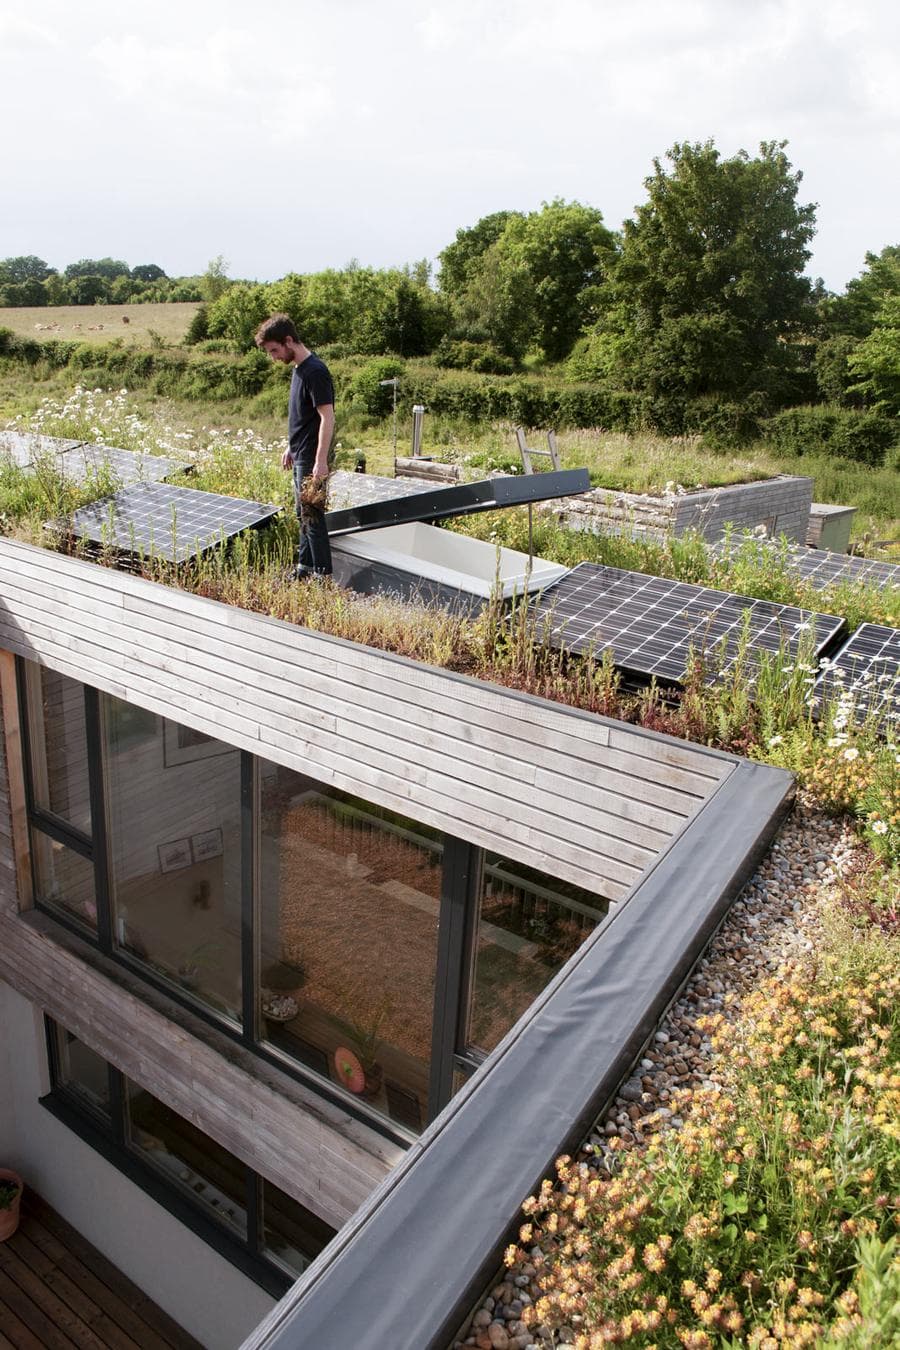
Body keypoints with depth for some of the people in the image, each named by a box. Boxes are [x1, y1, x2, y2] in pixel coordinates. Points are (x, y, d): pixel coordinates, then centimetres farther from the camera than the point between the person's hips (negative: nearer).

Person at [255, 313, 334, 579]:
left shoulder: (315, 371, -18)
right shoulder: (299, 369, 12)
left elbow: (327, 417, -23)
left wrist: (321, 461, -26)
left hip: (312, 458, -10)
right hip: (300, 456, 10)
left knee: (313, 517, -5)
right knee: (304, 515, 16)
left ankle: (323, 576, 3)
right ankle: (305, 570, 26)